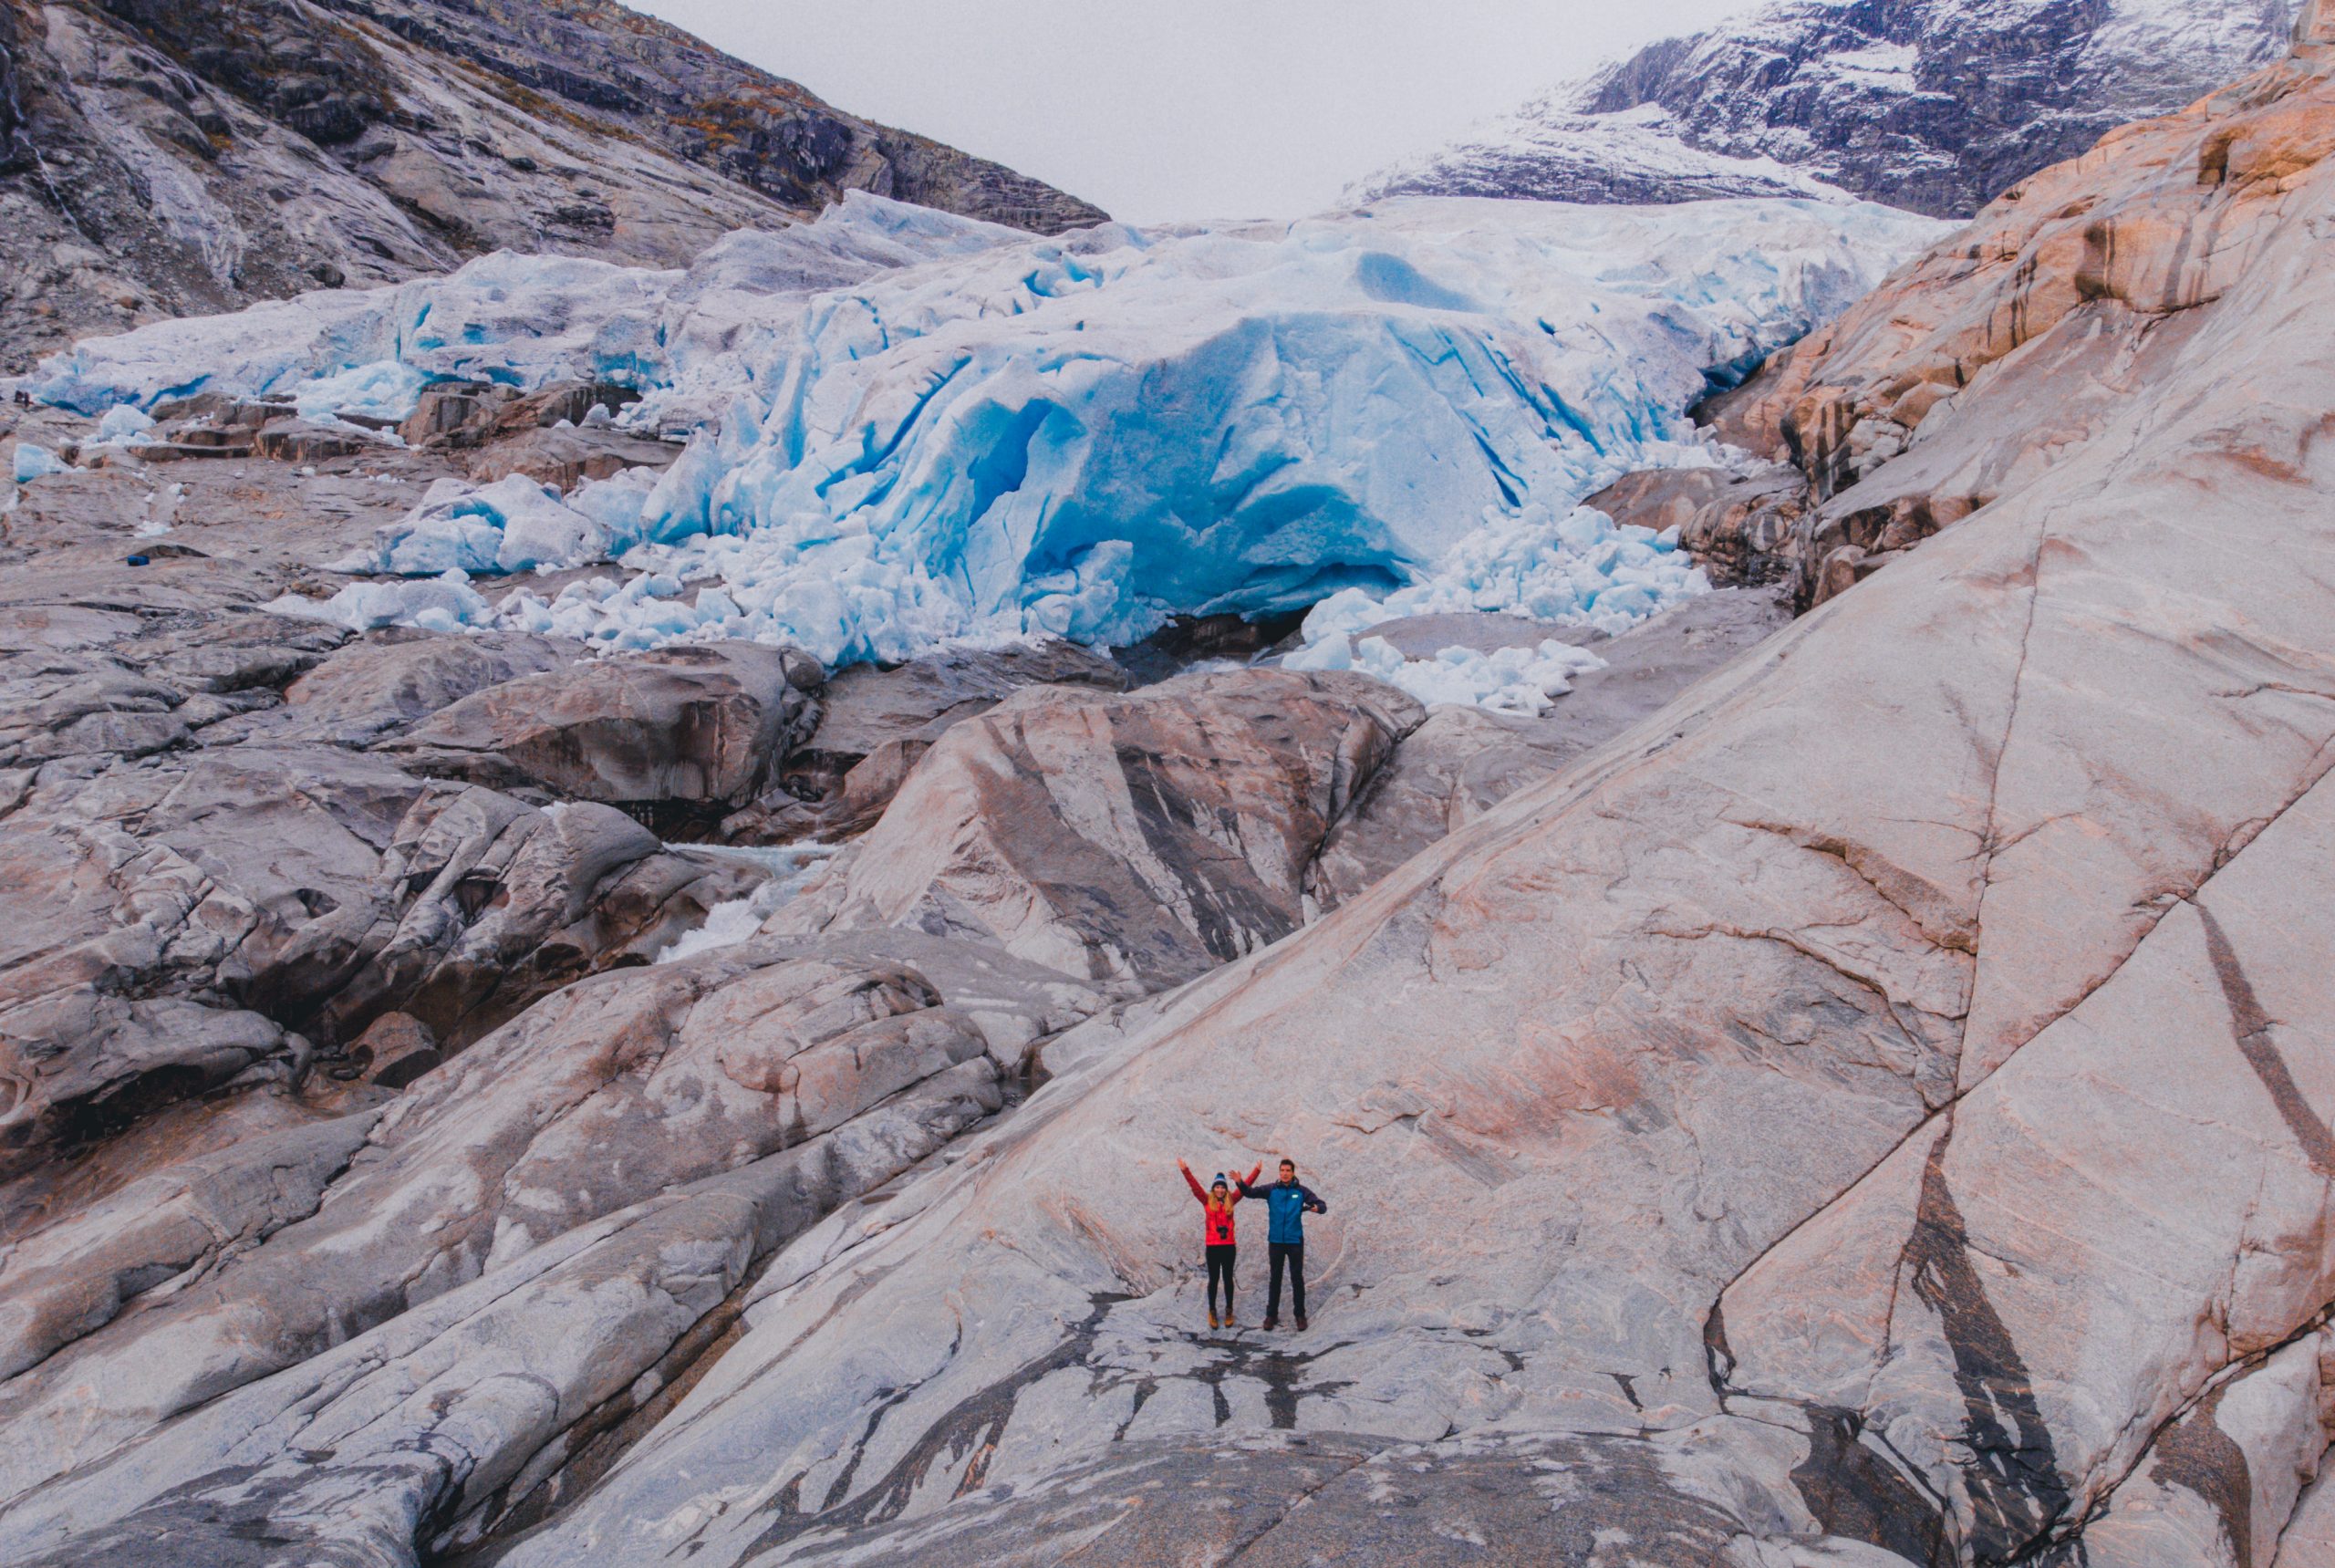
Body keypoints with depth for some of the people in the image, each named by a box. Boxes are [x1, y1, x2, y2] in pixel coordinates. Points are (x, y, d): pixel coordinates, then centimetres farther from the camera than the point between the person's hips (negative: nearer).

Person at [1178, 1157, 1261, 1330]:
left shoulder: (1230, 1201, 5)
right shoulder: (1207, 1201, 2)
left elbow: (1245, 1187, 5)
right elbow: (1194, 1186, -6)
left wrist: (1257, 1171, 0)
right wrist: (1185, 1171, -16)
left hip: (1229, 1246, 1)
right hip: (1213, 1247, -1)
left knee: (1228, 1278, 9)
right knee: (1213, 1279, 5)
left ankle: (1229, 1311, 18)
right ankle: (1212, 1312, 14)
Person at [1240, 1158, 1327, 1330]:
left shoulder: (1301, 1191, -3)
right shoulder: (1271, 1190, -1)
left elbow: (1322, 1205, -6)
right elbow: (1250, 1192, -7)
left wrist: (1317, 1208, -30)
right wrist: (1240, 1183, -28)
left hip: (1295, 1241, -1)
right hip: (1275, 1241, 1)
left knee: (1297, 1278, 4)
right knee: (1275, 1278, 10)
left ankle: (1300, 1315, 14)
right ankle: (1271, 1314, 17)